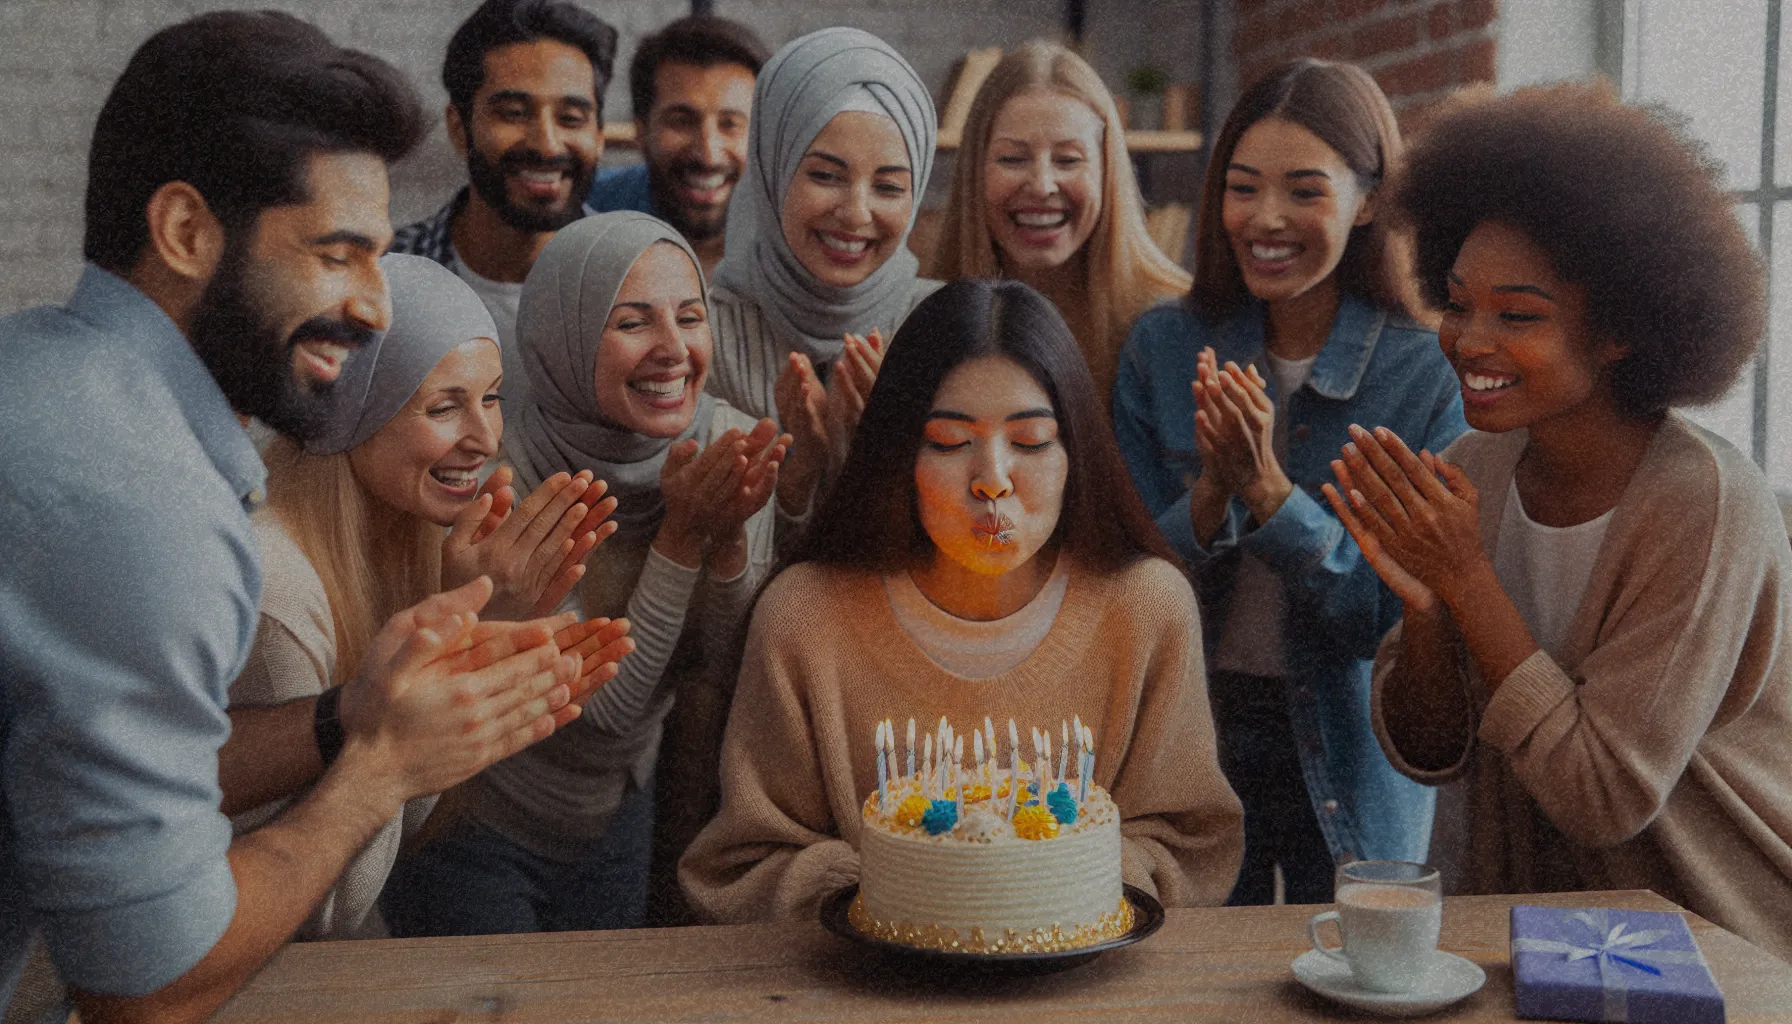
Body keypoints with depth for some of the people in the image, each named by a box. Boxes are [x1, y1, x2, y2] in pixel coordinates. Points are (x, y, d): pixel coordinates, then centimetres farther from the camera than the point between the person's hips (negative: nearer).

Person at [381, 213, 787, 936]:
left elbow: (722, 671, -9)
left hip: (619, 815, 5)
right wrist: (681, 538, -32)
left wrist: (729, 537, -26)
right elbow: (603, 705, -24)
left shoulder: (728, 444, -13)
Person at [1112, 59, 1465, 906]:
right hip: (1191, 735, 1)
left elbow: (1391, 617, -14)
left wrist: (1268, 487, -26)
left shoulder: (1427, 374, -10)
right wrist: (1210, 496, -22)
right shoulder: (1163, 346, -4)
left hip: (1352, 766, -1)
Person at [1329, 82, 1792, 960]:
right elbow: (1426, 757, 3)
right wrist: (1424, 602, -15)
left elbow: (1608, 798, -17)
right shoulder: (1469, 473, -1)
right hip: (1519, 919, 5)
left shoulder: (1704, 503, -16)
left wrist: (1466, 579, -19)